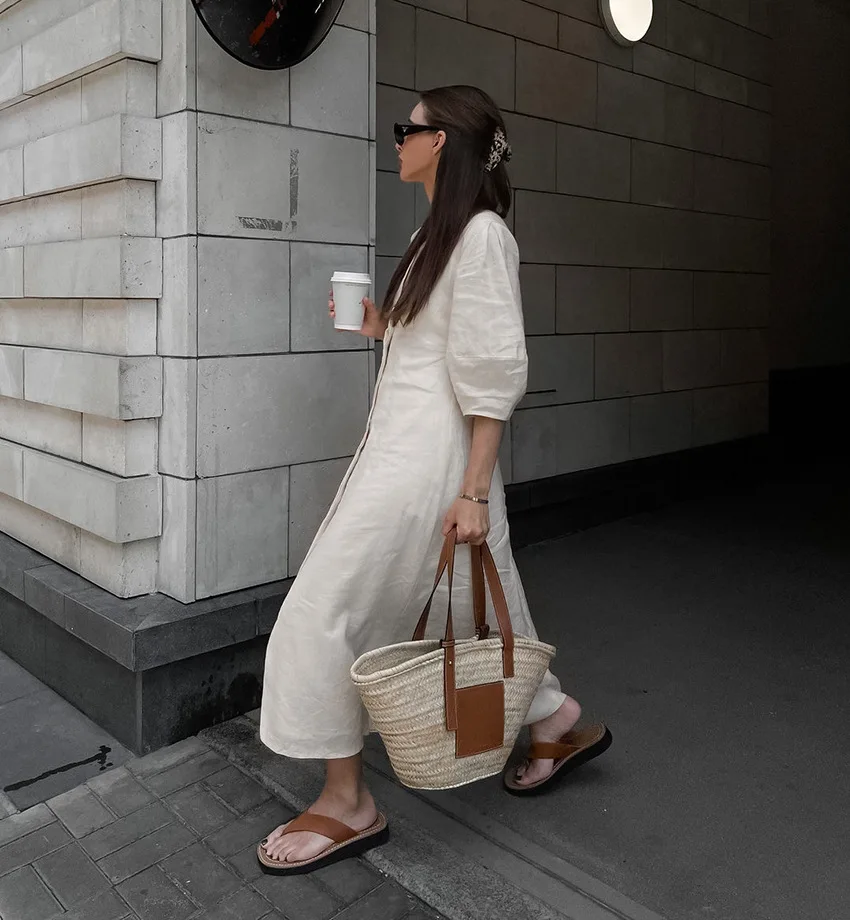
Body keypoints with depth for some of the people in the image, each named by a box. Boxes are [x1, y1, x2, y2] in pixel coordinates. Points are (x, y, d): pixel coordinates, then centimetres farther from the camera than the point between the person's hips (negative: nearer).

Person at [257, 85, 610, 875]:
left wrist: (474, 490, -19)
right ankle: (559, 725, 36)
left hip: (426, 456, -10)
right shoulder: (438, 233, 16)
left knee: (321, 615, -6)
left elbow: (494, 370, -17)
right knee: (472, 604, 17)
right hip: (403, 444, 10)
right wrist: (381, 326, 9)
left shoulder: (482, 233, -12)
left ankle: (347, 805, 8)